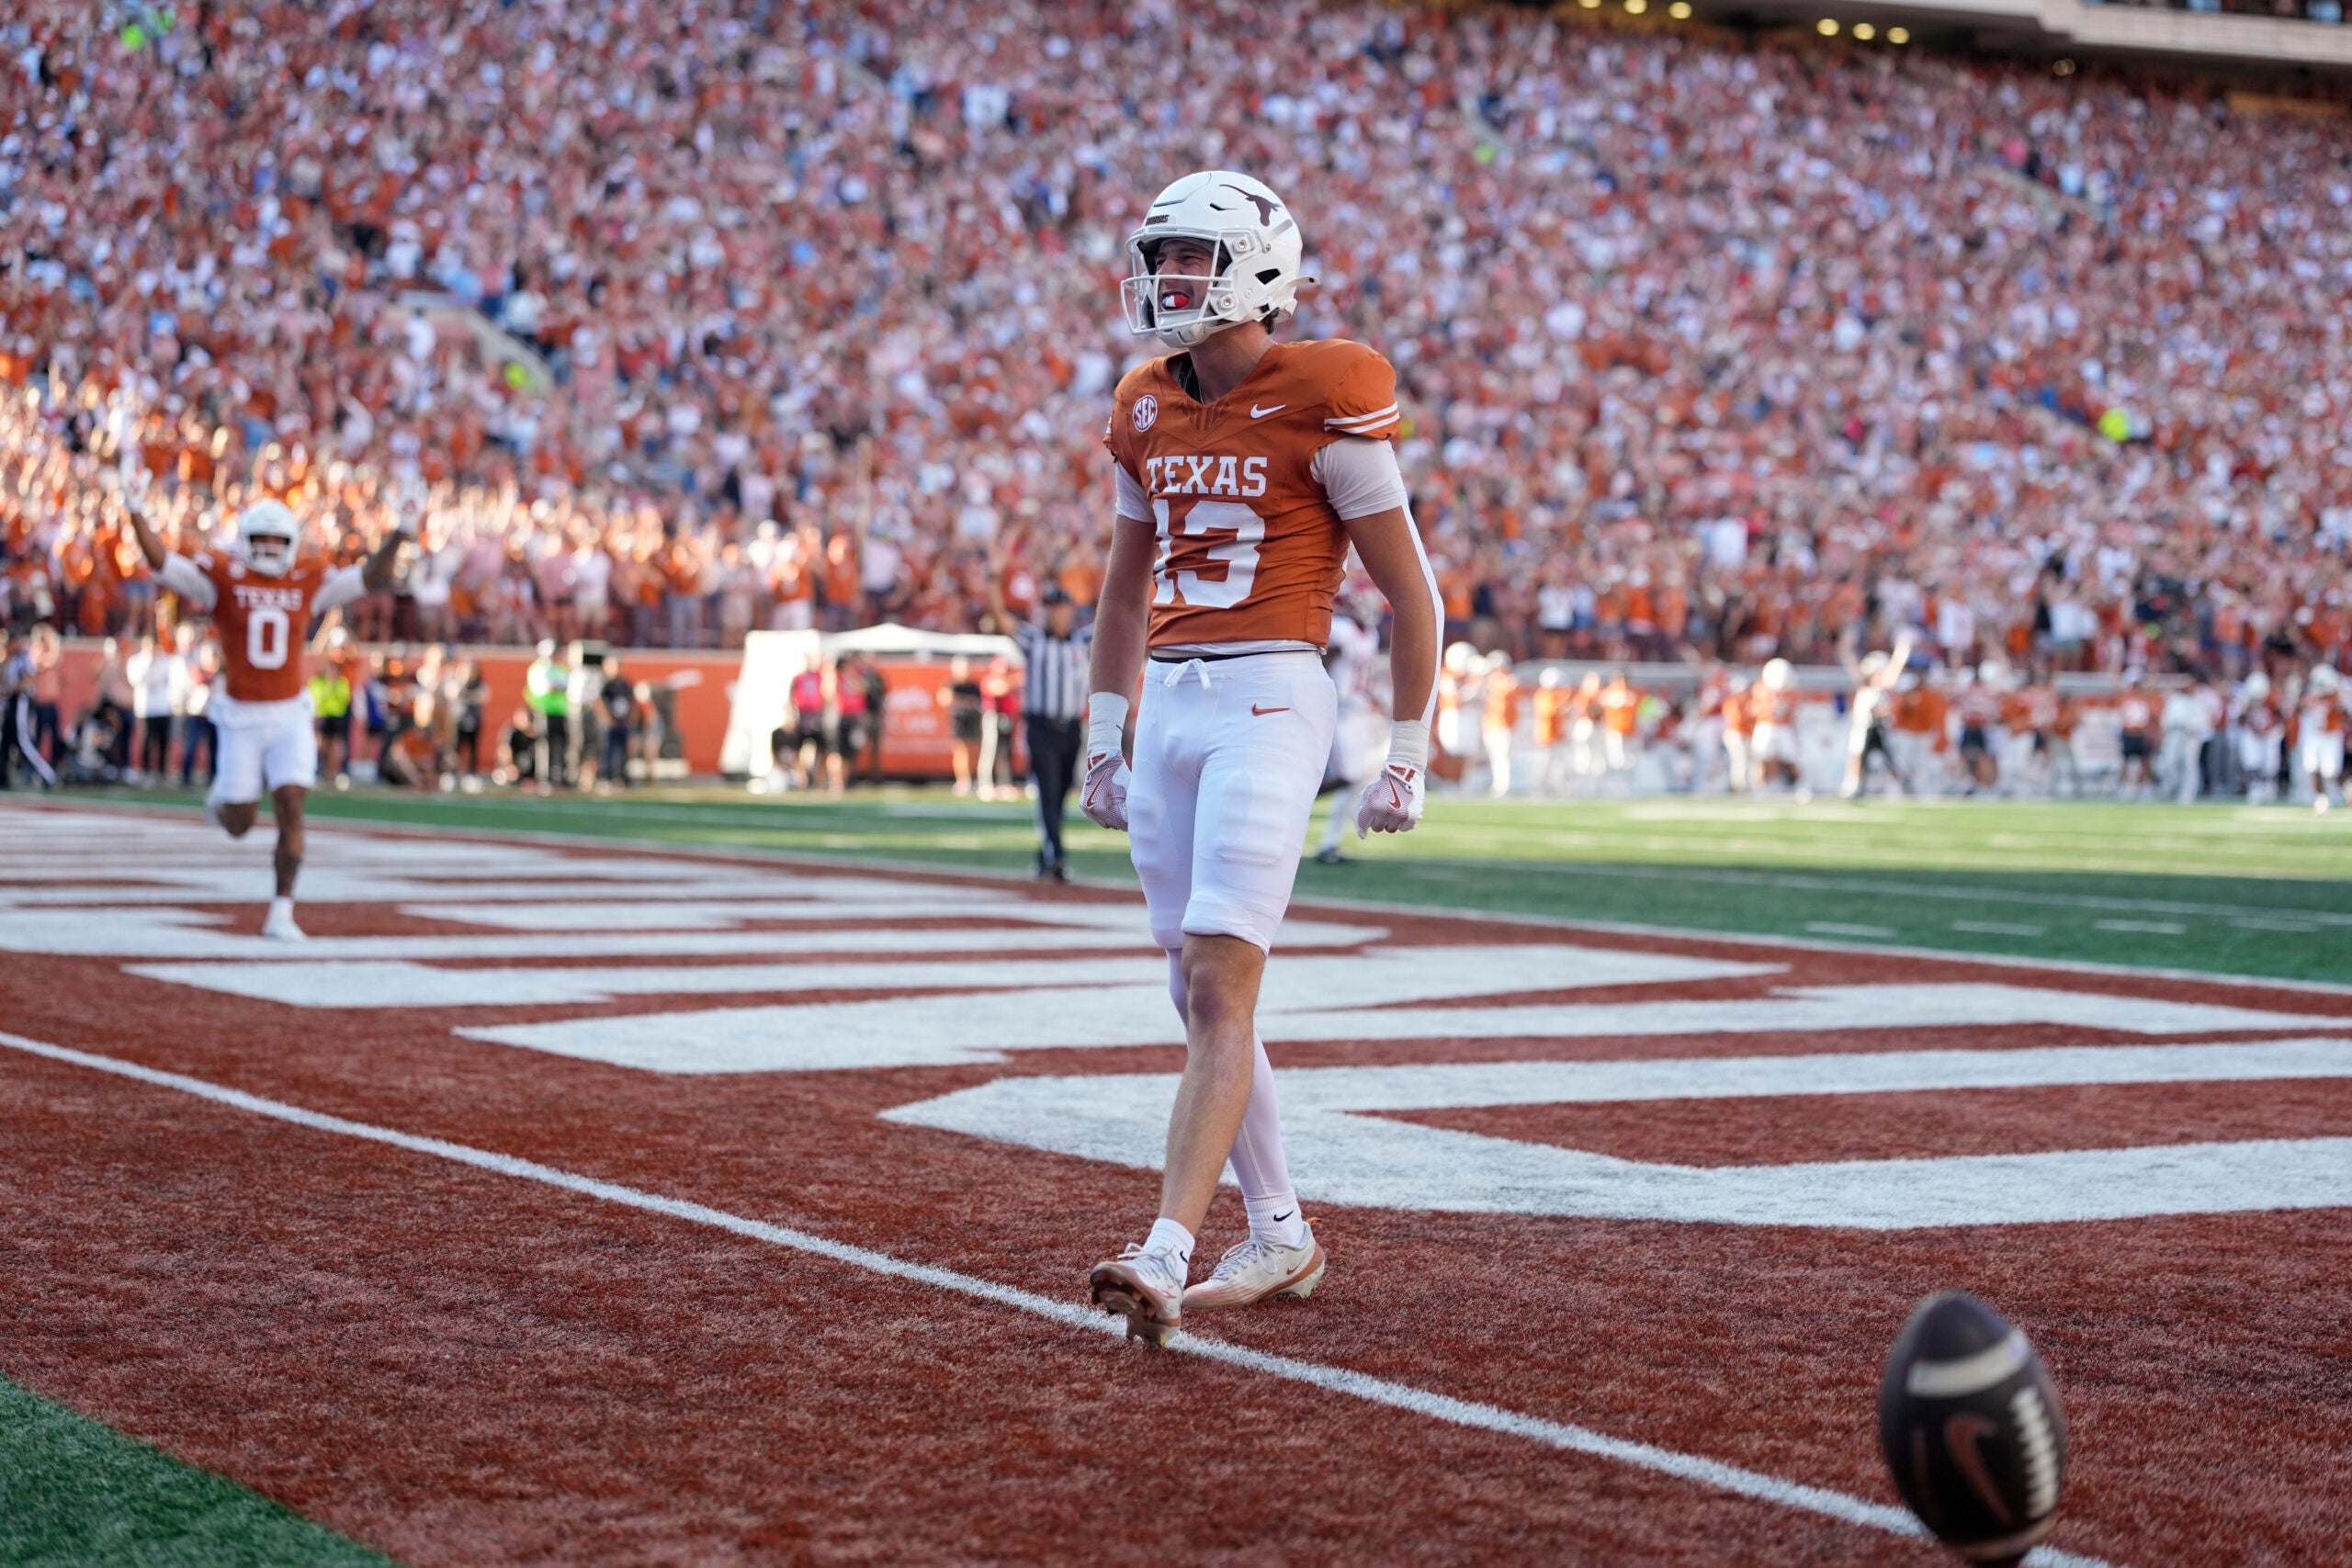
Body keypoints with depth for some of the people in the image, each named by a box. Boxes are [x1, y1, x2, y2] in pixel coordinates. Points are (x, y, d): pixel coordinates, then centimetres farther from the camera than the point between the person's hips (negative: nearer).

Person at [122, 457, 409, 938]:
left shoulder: (308, 581, 0)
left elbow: (371, 577, -5)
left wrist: (400, 533, -19)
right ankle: (224, 794, 45)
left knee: (291, 810, -11)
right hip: (241, 718, -1)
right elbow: (160, 561, -16)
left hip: (291, 717, 1)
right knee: (240, 826, 7)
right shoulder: (222, 575, -7)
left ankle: (281, 912, -3)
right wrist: (136, 510, -29)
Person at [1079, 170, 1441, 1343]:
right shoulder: (1146, 412, 12)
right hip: (1169, 707, 7)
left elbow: (1410, 592, -3)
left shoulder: (1321, 404, -7)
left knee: (1220, 984, -15)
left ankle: (1166, 1255, -22)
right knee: (1198, 993, 11)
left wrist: (1408, 757, -3)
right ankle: (1279, 1237, 23)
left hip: (1270, 699, -7)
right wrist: (1102, 736, 20)